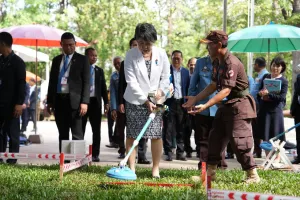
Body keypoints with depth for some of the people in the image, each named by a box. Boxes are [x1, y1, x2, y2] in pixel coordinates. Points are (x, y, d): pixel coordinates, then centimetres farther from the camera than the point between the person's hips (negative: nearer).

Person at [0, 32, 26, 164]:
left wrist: (19, 103, -15)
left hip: (11, 104, -6)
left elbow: (22, 83, -9)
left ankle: (12, 159, 2)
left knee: (12, 132, -1)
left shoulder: (17, 62, -5)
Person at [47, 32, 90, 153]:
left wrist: (84, 102, -13)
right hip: (59, 100, 5)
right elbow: (52, 82, 18)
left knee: (77, 134, -7)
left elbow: (86, 82, -3)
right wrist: (49, 101, 12)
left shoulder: (82, 60, 3)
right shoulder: (56, 60, 16)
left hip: (74, 101, -5)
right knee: (62, 134, 9)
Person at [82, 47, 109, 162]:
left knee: (96, 130, 2)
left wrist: (106, 102, 4)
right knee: (80, 129, 2)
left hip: (95, 102, 3)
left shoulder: (99, 71, 13)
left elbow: (103, 88, 13)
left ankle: (95, 154, 5)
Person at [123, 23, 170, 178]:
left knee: (156, 135, -3)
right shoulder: (131, 55, -9)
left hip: (154, 101, 1)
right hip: (135, 101, -1)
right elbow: (131, 81, -13)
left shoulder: (161, 54, -2)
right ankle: (131, 168, 5)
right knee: (131, 135, 0)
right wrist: (145, 101, -17)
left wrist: (161, 92, -12)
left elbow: (165, 77, 6)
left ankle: (156, 168, 5)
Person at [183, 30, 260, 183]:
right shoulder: (217, 62, 8)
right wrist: (195, 99, 11)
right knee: (215, 138, 10)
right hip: (226, 105, 10)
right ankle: (210, 173, 17)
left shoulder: (231, 63, -23)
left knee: (238, 141, -12)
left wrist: (206, 106, -37)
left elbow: (226, 90, -30)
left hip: (239, 104, -10)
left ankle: (253, 175, -4)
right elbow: (213, 86, 15)